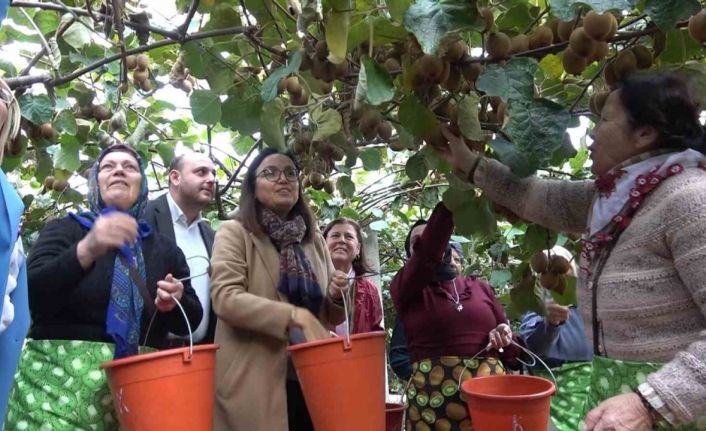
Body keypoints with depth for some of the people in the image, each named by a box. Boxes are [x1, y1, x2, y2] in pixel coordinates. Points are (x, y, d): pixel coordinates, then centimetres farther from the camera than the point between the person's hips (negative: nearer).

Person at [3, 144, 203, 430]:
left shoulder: (164, 248, 12)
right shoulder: (65, 230, 4)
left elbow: (192, 320, 12)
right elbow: (31, 294, -13)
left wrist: (175, 303, -11)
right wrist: (86, 250, -29)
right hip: (62, 379, -3)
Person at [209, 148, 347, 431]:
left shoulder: (314, 240, 14)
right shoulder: (235, 233, 0)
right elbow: (225, 298, -15)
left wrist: (335, 298, -3)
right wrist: (296, 316, -23)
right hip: (253, 383, -4)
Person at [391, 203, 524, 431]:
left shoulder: (480, 287, 13)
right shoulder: (404, 288, 2)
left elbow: (512, 347, 16)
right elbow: (428, 253, -18)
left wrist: (505, 337, -7)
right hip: (433, 400, -3)